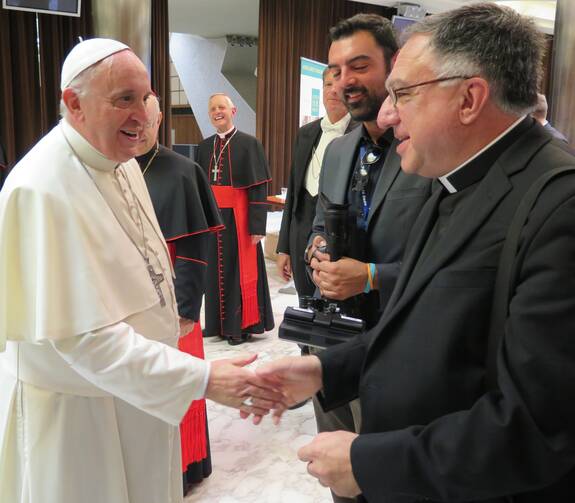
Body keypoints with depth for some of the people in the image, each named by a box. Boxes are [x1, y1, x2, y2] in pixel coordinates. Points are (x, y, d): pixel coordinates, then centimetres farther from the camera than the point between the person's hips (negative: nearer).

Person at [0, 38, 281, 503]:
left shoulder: (122, 163, 2)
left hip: (140, 390, 7)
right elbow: (82, 335, -28)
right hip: (77, 410, -7)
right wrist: (204, 379, -30)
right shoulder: (42, 190, -26)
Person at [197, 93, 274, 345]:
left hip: (238, 218, -5)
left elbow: (259, 188, -10)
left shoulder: (249, 144, -6)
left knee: (240, 271, 2)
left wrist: (257, 226, -15)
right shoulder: (205, 146, 10)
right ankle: (218, 322, 24)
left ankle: (241, 325, 15)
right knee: (215, 271, 11)